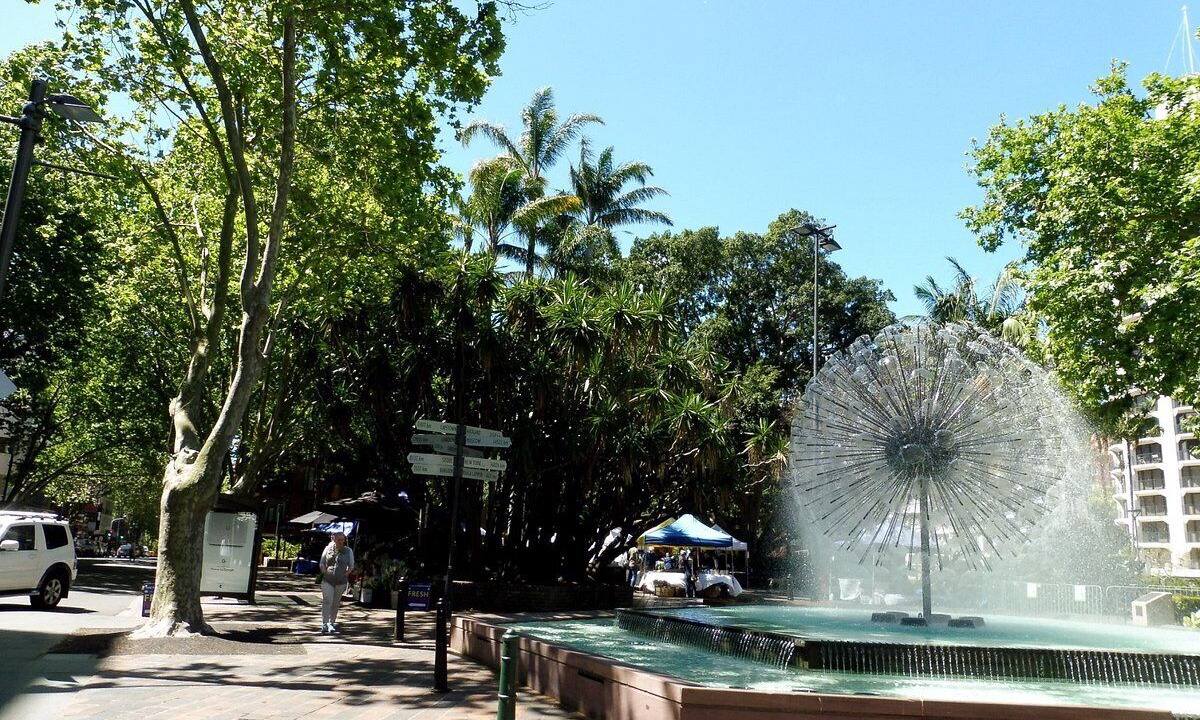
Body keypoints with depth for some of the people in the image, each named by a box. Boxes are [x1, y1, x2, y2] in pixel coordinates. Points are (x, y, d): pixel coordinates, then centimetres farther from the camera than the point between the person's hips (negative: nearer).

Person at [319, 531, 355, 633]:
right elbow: (322, 563, 11)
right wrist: (324, 573, 1)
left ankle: (332, 623, 20)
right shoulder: (328, 549, 5)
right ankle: (324, 624, -13)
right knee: (327, 601, -13)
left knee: (335, 603, 8)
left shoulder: (348, 551, 4)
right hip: (327, 580, -1)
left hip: (341, 581, 1)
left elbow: (351, 566, 9)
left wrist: (346, 574, -1)